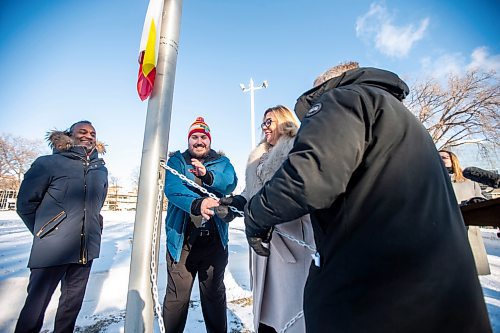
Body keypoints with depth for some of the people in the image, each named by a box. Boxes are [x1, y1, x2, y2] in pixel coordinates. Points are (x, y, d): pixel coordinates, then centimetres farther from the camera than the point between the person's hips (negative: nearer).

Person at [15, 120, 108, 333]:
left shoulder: (101, 170, 8)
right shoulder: (49, 163, -5)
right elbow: (25, 202, 0)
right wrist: (45, 232, 1)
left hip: (86, 250, 5)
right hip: (52, 249, -4)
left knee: (73, 303, 18)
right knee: (36, 305, 8)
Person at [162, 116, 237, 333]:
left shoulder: (222, 162, 9)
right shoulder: (176, 161, 4)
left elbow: (230, 183, -12)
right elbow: (172, 188, -16)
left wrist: (208, 176, -31)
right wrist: (196, 204, -35)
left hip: (215, 240, 2)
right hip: (182, 240, -1)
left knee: (215, 294, 18)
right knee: (177, 297, 7)